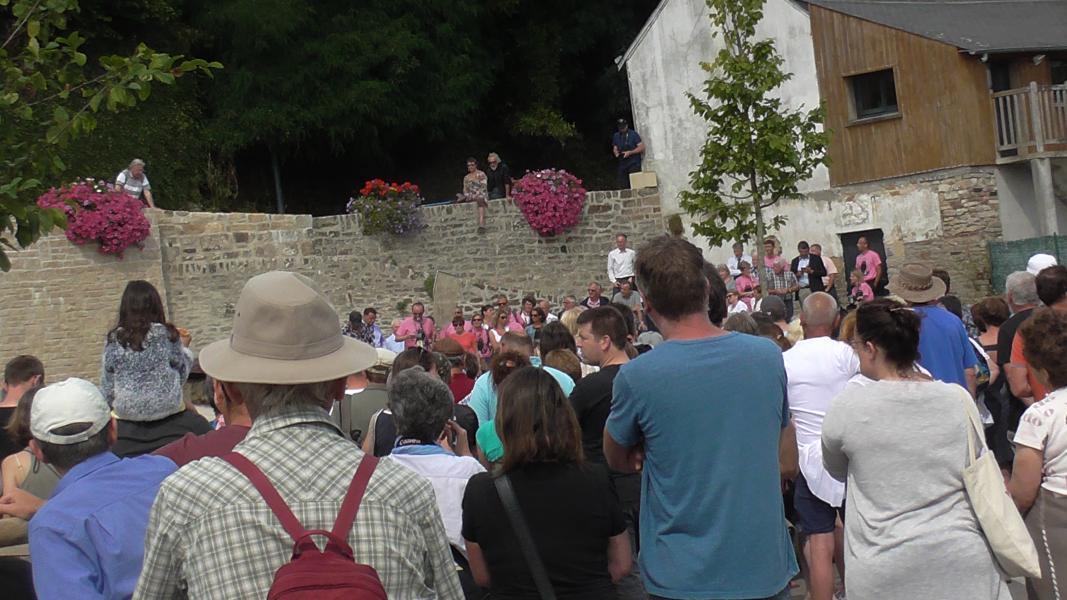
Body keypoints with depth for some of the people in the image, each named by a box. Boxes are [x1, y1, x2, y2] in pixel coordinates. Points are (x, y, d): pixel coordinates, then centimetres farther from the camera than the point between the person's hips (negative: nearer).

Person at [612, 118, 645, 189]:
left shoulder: (633, 134, -2)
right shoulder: (616, 136, 12)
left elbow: (642, 147, -6)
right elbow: (615, 148, 18)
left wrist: (630, 152, -16)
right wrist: (616, 152, -7)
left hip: (634, 164, -4)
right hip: (622, 164, 4)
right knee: (623, 187, -2)